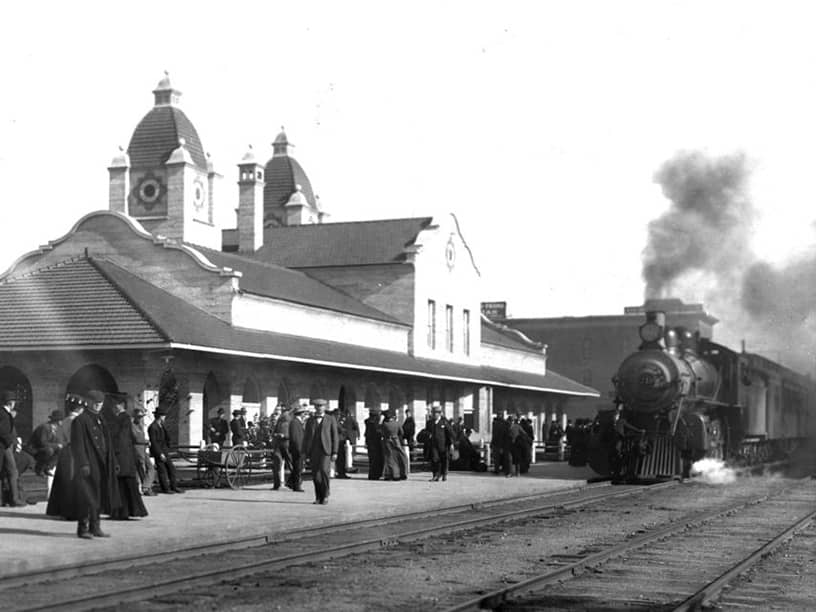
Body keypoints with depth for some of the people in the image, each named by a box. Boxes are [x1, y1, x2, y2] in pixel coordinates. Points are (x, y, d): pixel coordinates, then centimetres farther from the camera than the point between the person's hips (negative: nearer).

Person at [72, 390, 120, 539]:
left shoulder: (100, 420, 16)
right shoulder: (80, 421, -8)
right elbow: (77, 444, -14)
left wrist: (113, 463, 15)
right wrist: (83, 464, -23)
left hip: (101, 465, 8)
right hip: (88, 465, -7)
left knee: (99, 497, 8)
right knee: (87, 497, -7)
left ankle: (95, 527, 14)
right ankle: (82, 528, -1)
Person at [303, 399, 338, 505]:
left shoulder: (331, 419, 6)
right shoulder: (310, 421, 14)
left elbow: (335, 436, 4)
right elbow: (306, 437, 13)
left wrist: (335, 452, -4)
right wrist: (305, 452, 4)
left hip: (326, 449, -3)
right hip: (313, 450, 3)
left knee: (324, 471, -16)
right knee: (315, 474, 0)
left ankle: (325, 496, -3)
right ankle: (318, 497, 9)